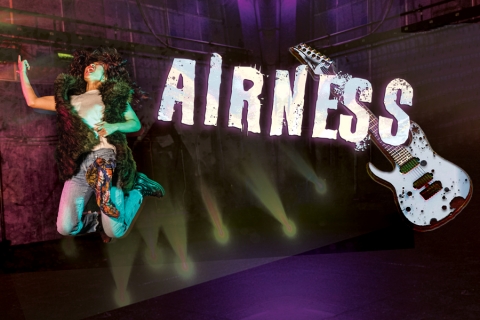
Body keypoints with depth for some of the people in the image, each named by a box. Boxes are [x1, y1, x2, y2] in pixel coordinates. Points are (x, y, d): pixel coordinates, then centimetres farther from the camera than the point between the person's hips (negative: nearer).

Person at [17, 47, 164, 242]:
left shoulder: (114, 95, 13)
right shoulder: (70, 99, 24)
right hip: (78, 166, 4)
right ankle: (100, 221, 21)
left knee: (115, 231, -7)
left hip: (107, 159, -3)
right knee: (66, 228, -8)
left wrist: (115, 126, -10)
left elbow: (136, 123, 9)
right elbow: (33, 101, 27)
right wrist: (23, 73, 30)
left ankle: (137, 186, 17)